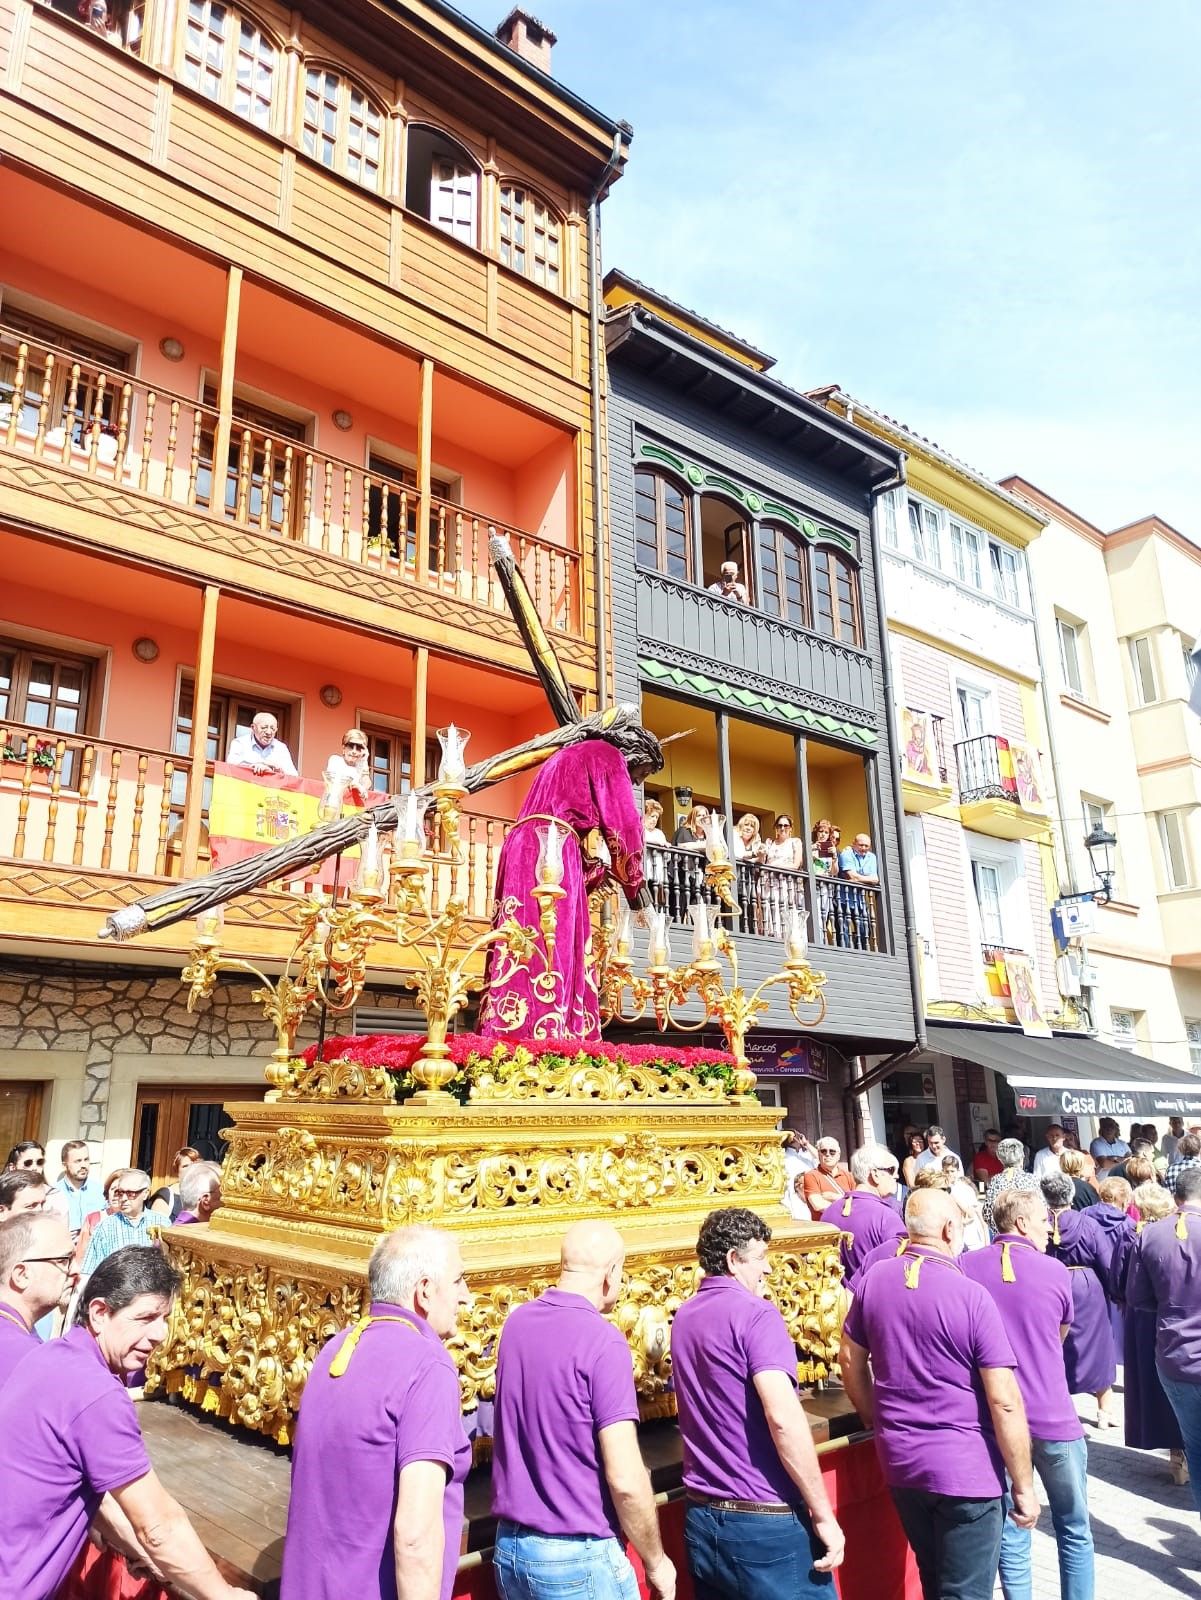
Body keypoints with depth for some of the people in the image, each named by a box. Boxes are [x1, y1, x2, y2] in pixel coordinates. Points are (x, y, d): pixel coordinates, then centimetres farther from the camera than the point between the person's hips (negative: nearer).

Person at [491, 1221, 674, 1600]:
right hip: (579, 1555, -6)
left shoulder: (516, 1323, 1)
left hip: (508, 1548, 7)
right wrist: (656, 1560, -5)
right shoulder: (602, 1340, -20)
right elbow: (625, 1480, -21)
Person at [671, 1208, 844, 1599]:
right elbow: (783, 1417, -25)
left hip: (701, 1520, 7)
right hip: (765, 1523, -7)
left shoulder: (683, 1318, 8)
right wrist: (824, 1515, -18)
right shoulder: (755, 1314, -16)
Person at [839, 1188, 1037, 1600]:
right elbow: (1005, 1402, -15)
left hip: (898, 1460, 5)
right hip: (965, 1469, -5)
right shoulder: (971, 1295, -17)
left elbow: (850, 1359, 9)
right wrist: (1023, 1486, -5)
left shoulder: (873, 1280, -2)